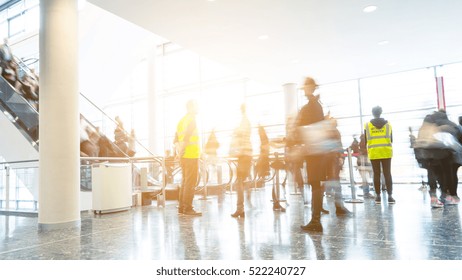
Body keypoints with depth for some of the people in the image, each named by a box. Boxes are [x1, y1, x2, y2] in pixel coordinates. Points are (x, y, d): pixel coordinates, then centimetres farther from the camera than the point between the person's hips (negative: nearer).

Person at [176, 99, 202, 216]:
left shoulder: (182, 120, 16)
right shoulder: (192, 120, -10)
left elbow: (176, 139, 14)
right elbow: (186, 138, -21)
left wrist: (179, 151, 9)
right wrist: (182, 151, -14)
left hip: (184, 157, 9)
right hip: (192, 156, -9)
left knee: (185, 182, 14)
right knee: (191, 183, -5)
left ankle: (182, 207, 18)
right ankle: (188, 208, -3)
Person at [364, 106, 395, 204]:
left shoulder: (367, 125, 1)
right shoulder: (387, 124, 4)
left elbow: (365, 140, 2)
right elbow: (391, 139, 9)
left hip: (373, 152, 0)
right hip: (386, 151, 1)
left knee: (376, 174, 4)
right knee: (387, 174, 3)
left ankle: (378, 196, 7)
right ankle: (390, 196, 2)